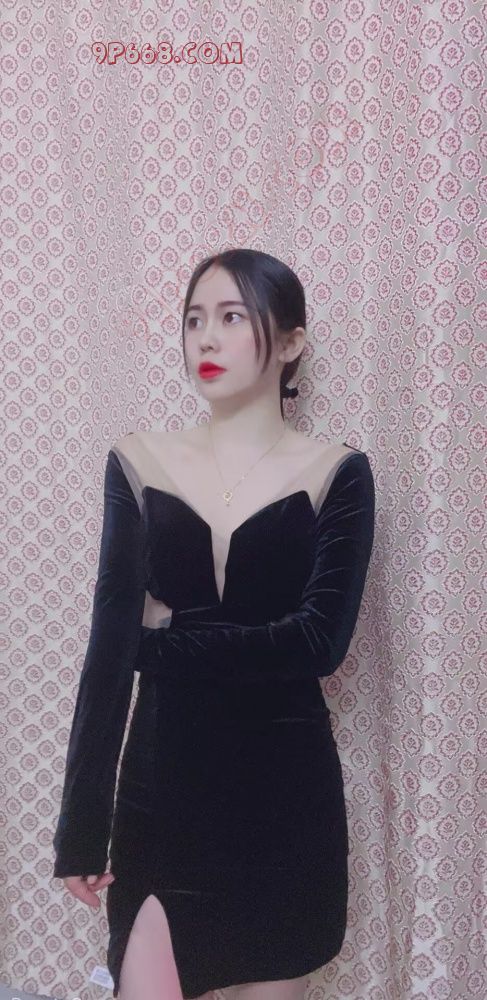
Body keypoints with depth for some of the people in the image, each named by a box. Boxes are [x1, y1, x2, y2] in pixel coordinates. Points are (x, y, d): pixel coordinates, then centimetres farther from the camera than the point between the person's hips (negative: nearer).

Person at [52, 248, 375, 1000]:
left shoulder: (337, 473, -4)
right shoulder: (139, 463, 0)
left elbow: (321, 642, -14)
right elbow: (109, 648, -5)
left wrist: (163, 647, -11)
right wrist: (82, 824, -8)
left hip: (286, 792, -1)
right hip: (161, 784, 1)